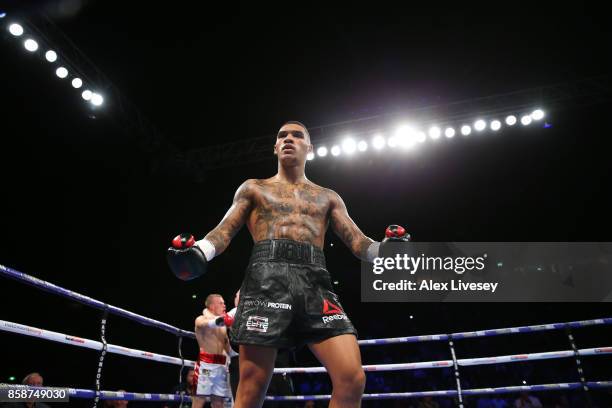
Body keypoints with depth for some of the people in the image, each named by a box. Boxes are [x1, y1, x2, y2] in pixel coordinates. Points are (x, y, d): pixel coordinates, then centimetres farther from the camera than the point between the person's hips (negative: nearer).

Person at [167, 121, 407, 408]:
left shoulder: (328, 198, 26)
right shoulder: (254, 188, 22)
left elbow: (358, 243, 17)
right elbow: (224, 231, 12)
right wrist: (198, 251, -10)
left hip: (315, 280, 2)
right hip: (267, 277, -1)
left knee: (352, 379, -12)